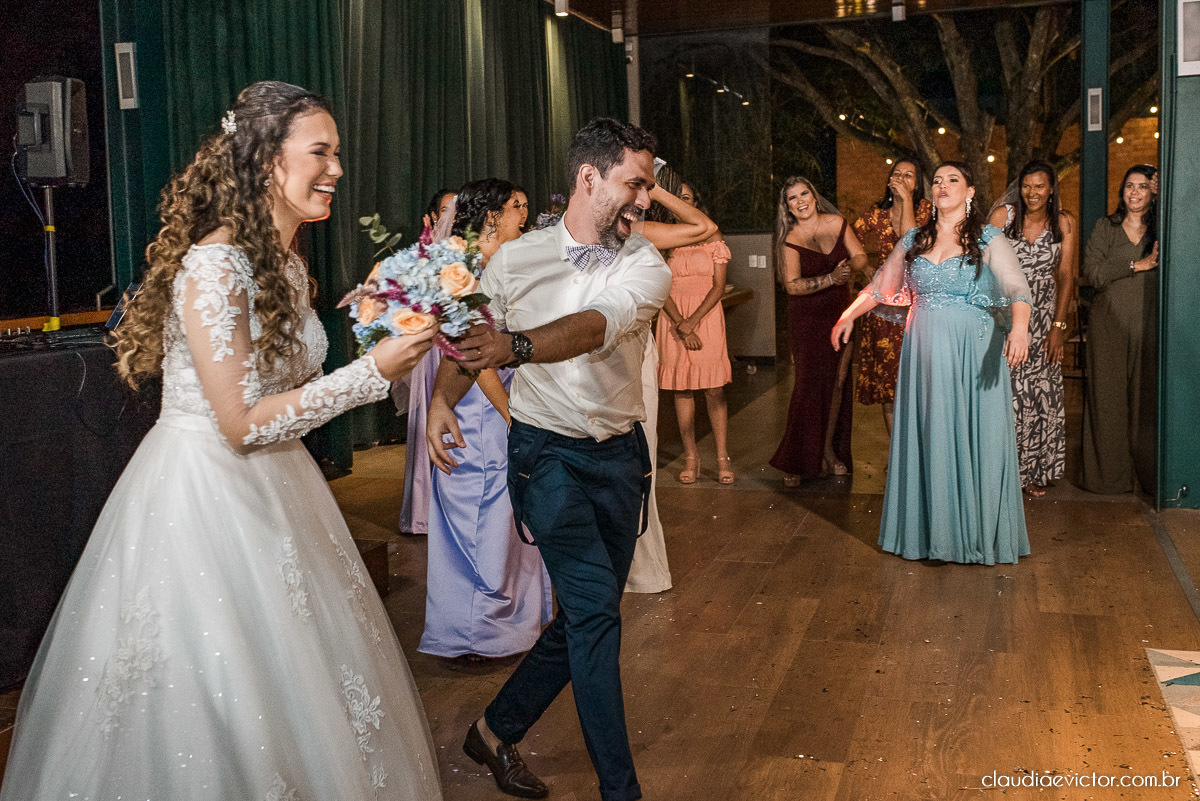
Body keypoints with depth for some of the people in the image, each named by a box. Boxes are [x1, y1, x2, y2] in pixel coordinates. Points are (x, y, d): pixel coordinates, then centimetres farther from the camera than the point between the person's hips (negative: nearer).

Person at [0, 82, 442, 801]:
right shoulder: (212, 266, -21)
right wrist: (371, 373, -23)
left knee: (297, 681, 17)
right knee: (210, 702, 5)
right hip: (204, 493, -9)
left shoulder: (288, 265, 6)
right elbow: (242, 423, -23)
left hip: (273, 490, 9)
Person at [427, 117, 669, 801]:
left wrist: (516, 347, -45)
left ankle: (499, 730, 32)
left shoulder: (646, 265, -7)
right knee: (595, 609, -12)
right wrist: (442, 400, -13)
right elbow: (467, 343, 7)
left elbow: (596, 325, -27)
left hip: (621, 454, 3)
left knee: (589, 614, 11)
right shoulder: (516, 259, -4)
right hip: (548, 452, -3)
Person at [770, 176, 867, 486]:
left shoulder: (837, 223, 4)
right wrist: (831, 278, -24)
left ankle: (829, 451, 17)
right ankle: (796, 463, 4)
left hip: (840, 313, 4)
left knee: (838, 382, 2)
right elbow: (792, 285, -14)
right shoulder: (790, 240, -7)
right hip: (807, 319, -3)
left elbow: (860, 256, 5)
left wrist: (849, 267, -17)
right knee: (809, 385, -7)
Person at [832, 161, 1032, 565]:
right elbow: (880, 285, 21)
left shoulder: (988, 240, -2)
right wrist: (848, 316, 13)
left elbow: (1016, 288, -16)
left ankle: (975, 532, 8)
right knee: (928, 435, 6)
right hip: (924, 350, 4)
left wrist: (1019, 327, -33)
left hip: (974, 350, -4)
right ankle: (930, 529, 16)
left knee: (972, 436, -1)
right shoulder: (914, 240, 11)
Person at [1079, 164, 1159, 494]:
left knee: (1146, 397, 0)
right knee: (1107, 396, 2)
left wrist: (1160, 199, -11)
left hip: (1148, 326, 0)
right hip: (1109, 322, 0)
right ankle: (1108, 473, 12)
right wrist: (1136, 265, -12)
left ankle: (1146, 473, 11)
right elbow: (1091, 272, -4)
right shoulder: (1105, 226, 6)